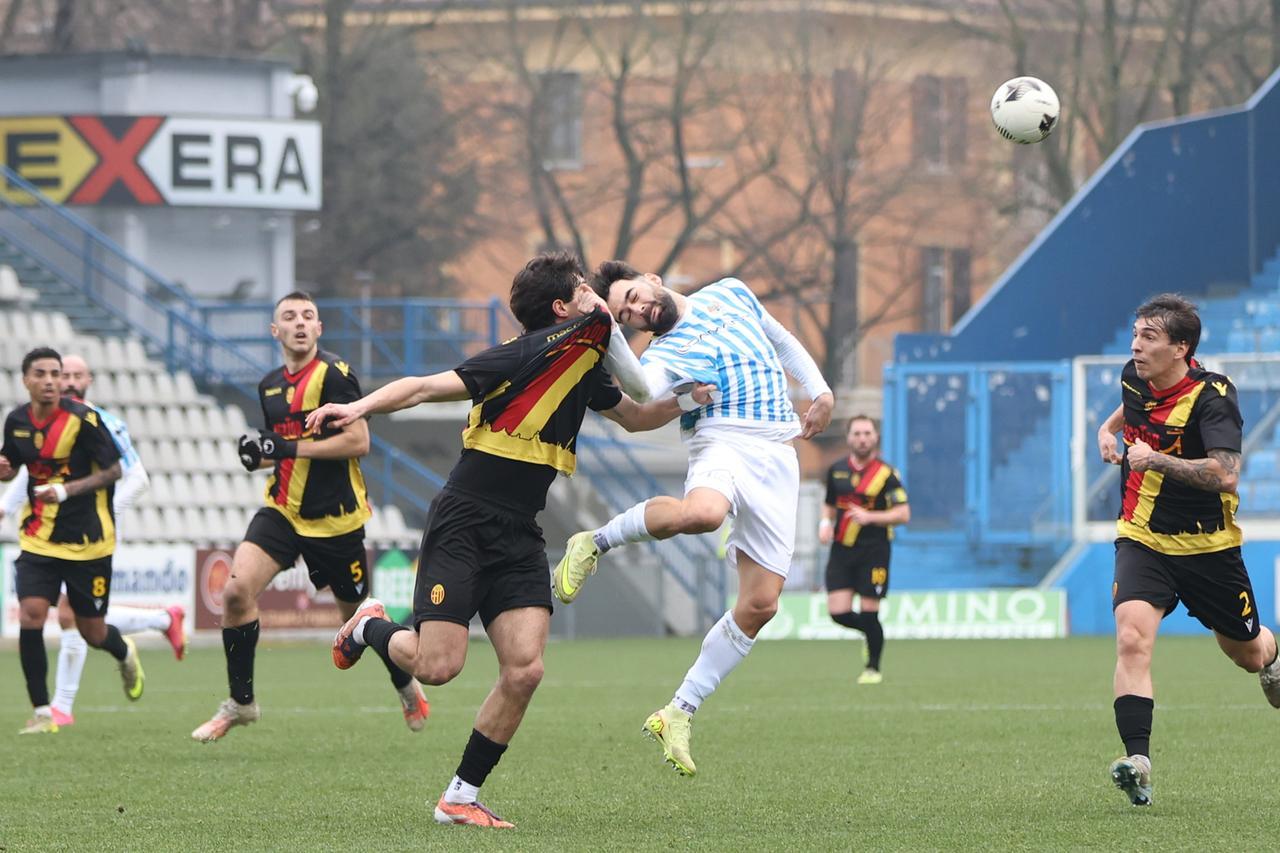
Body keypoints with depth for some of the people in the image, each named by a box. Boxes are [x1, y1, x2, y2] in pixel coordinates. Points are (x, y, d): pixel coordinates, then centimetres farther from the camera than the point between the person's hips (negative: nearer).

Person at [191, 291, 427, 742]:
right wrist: (260, 454, 3)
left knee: (357, 614, 8)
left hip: (334, 518, -5)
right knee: (236, 590, -16)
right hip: (283, 510, 6)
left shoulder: (334, 373, -12)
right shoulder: (270, 386, 11)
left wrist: (291, 448, -21)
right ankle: (240, 701, -4)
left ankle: (407, 687, 37)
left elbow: (358, 441, -19)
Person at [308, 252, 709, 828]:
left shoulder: (583, 366, 12)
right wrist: (360, 408, -27)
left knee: (524, 670, -9)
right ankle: (369, 629, 21)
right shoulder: (523, 356, -12)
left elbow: (634, 416, 30)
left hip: (518, 539, 7)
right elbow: (428, 387, -15)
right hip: (463, 526, -7)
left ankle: (460, 798, 3)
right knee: (438, 666, -14)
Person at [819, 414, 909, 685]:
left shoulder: (886, 474, -5)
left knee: (868, 615, -4)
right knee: (838, 612, -6)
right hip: (841, 549, 4)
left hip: (873, 551, -4)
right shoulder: (836, 470, 9)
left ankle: (873, 668, 14)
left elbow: (903, 514, -9)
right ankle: (870, 631, 25)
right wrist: (825, 524, 3)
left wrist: (870, 517, -21)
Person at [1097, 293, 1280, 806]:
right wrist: (1110, 426, 12)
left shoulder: (1212, 398, -22)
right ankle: (1137, 762, -30)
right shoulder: (1135, 378, -2)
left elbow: (1226, 475, -36)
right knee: (1131, 638, -23)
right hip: (1142, 539, 3)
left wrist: (1157, 459, -35)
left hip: (1206, 546, -3)